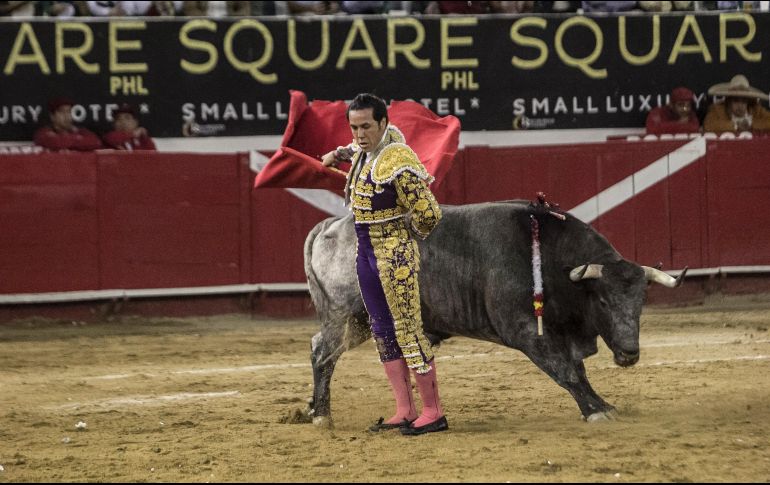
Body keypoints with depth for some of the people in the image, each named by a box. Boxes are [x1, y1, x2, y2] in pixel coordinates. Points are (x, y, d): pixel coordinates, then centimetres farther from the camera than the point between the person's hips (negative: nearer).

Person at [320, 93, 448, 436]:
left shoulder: (398, 162, -22)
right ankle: (405, 412, 12)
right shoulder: (365, 148, 5)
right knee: (383, 331, 9)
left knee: (408, 330, -8)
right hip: (366, 252, 10)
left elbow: (428, 214, -22)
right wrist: (338, 154, 20)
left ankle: (433, 411, -3)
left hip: (395, 253, -9)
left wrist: (405, 239, -4)